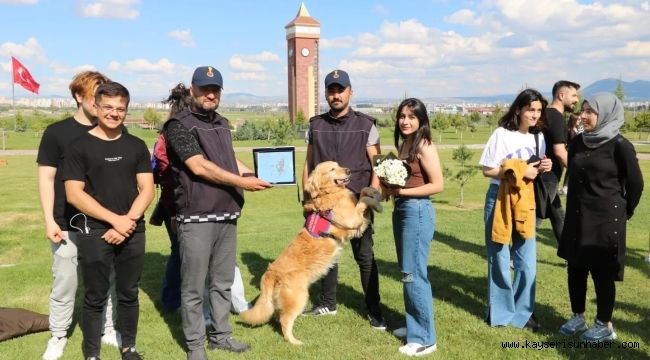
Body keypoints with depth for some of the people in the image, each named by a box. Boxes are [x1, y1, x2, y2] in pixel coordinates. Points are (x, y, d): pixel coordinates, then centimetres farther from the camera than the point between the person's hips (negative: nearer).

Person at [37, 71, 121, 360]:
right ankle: (58, 336, 23)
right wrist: (49, 220, -10)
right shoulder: (57, 132, -1)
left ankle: (108, 329, 28)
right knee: (64, 283, 6)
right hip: (69, 224, -2)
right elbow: (46, 178, -2)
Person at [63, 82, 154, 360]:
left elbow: (147, 189, 3)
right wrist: (115, 219, -15)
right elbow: (73, 194, -9)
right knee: (95, 298, 5)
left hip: (133, 232, 3)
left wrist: (129, 220, -12)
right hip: (95, 233, -3)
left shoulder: (136, 146, 7)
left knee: (129, 294, 12)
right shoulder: (79, 146, -3)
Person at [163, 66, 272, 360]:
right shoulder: (179, 125, -8)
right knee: (193, 287, 2)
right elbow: (199, 167, -17)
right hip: (196, 217, -7)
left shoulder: (222, 123, 17)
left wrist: (254, 175, 10)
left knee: (222, 282, 15)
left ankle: (220, 336, 28)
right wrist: (241, 182, -16)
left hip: (227, 215, 7)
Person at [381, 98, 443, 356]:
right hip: (401, 210, 9)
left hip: (418, 211, -9)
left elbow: (437, 185, -17)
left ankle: (425, 338, 5)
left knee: (414, 273, -5)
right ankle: (414, 325, 30)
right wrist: (390, 187, 1)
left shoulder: (425, 146, -13)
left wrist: (401, 191, -17)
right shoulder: (404, 145, 12)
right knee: (408, 272, 16)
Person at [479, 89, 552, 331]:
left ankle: (523, 312, 20)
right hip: (500, 198, -5)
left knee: (527, 260, 5)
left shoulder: (538, 137, 7)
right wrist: (520, 172, -20)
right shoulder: (502, 134, -11)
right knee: (500, 258, 5)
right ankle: (500, 311, 20)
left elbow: (534, 170, 15)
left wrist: (542, 168, -8)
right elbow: (487, 170, -11)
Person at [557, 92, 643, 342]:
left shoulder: (619, 145, -13)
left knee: (602, 272, 3)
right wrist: (574, 207, 16)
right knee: (575, 269, 11)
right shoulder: (578, 142, 5)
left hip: (606, 219, -6)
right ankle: (578, 317, 27)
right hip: (577, 217, 6)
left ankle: (605, 326, 17)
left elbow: (635, 183, -5)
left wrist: (624, 212, 4)